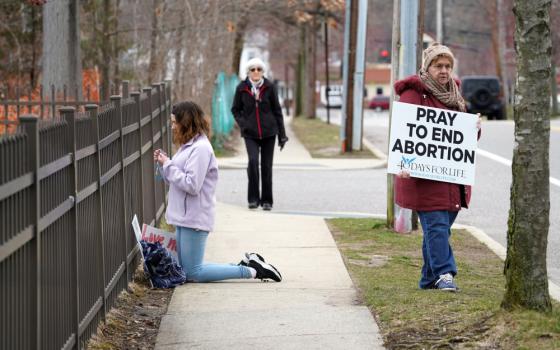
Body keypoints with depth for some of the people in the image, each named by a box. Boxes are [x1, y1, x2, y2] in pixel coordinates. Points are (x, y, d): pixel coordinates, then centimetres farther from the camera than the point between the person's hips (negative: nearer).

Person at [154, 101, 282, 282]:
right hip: (184, 218, 10)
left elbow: (191, 185, -22)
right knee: (186, 271, 11)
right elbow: (175, 180, 18)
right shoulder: (188, 146, 14)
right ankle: (247, 264, 12)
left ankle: (251, 270, -4)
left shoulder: (200, 148, -16)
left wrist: (168, 165, -14)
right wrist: (164, 163, 3)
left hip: (194, 218, -10)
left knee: (193, 274, -7)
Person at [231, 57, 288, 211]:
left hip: (268, 132, 1)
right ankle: (253, 198, -9)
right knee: (253, 161, -19)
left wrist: (282, 135, 4)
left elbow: (277, 111, 4)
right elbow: (235, 109, 11)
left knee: (266, 166, 3)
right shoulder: (242, 88, -1)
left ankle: (267, 200, 14)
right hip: (250, 133, -1)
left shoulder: (269, 87, -2)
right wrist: (242, 123, -6)